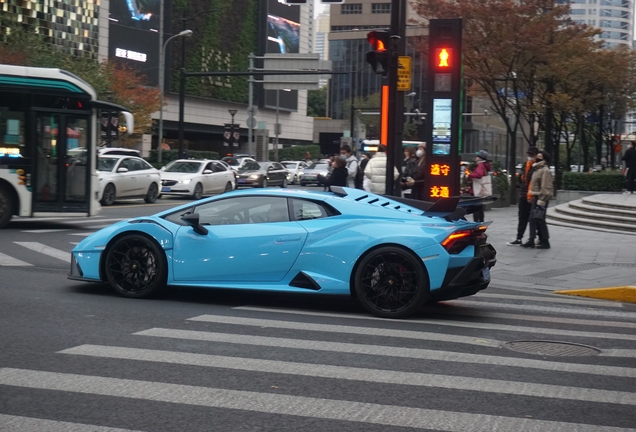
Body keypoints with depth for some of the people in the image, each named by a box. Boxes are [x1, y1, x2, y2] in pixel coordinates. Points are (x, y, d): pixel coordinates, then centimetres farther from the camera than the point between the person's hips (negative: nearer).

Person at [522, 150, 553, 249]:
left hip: (540, 198, -10)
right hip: (535, 198, 10)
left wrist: (541, 200, -22)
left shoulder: (545, 170, -13)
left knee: (539, 220, -6)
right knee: (533, 219, 8)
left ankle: (545, 242, 1)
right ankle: (531, 240, 11)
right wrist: (531, 198, 17)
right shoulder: (537, 169, 17)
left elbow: (546, 188, -19)